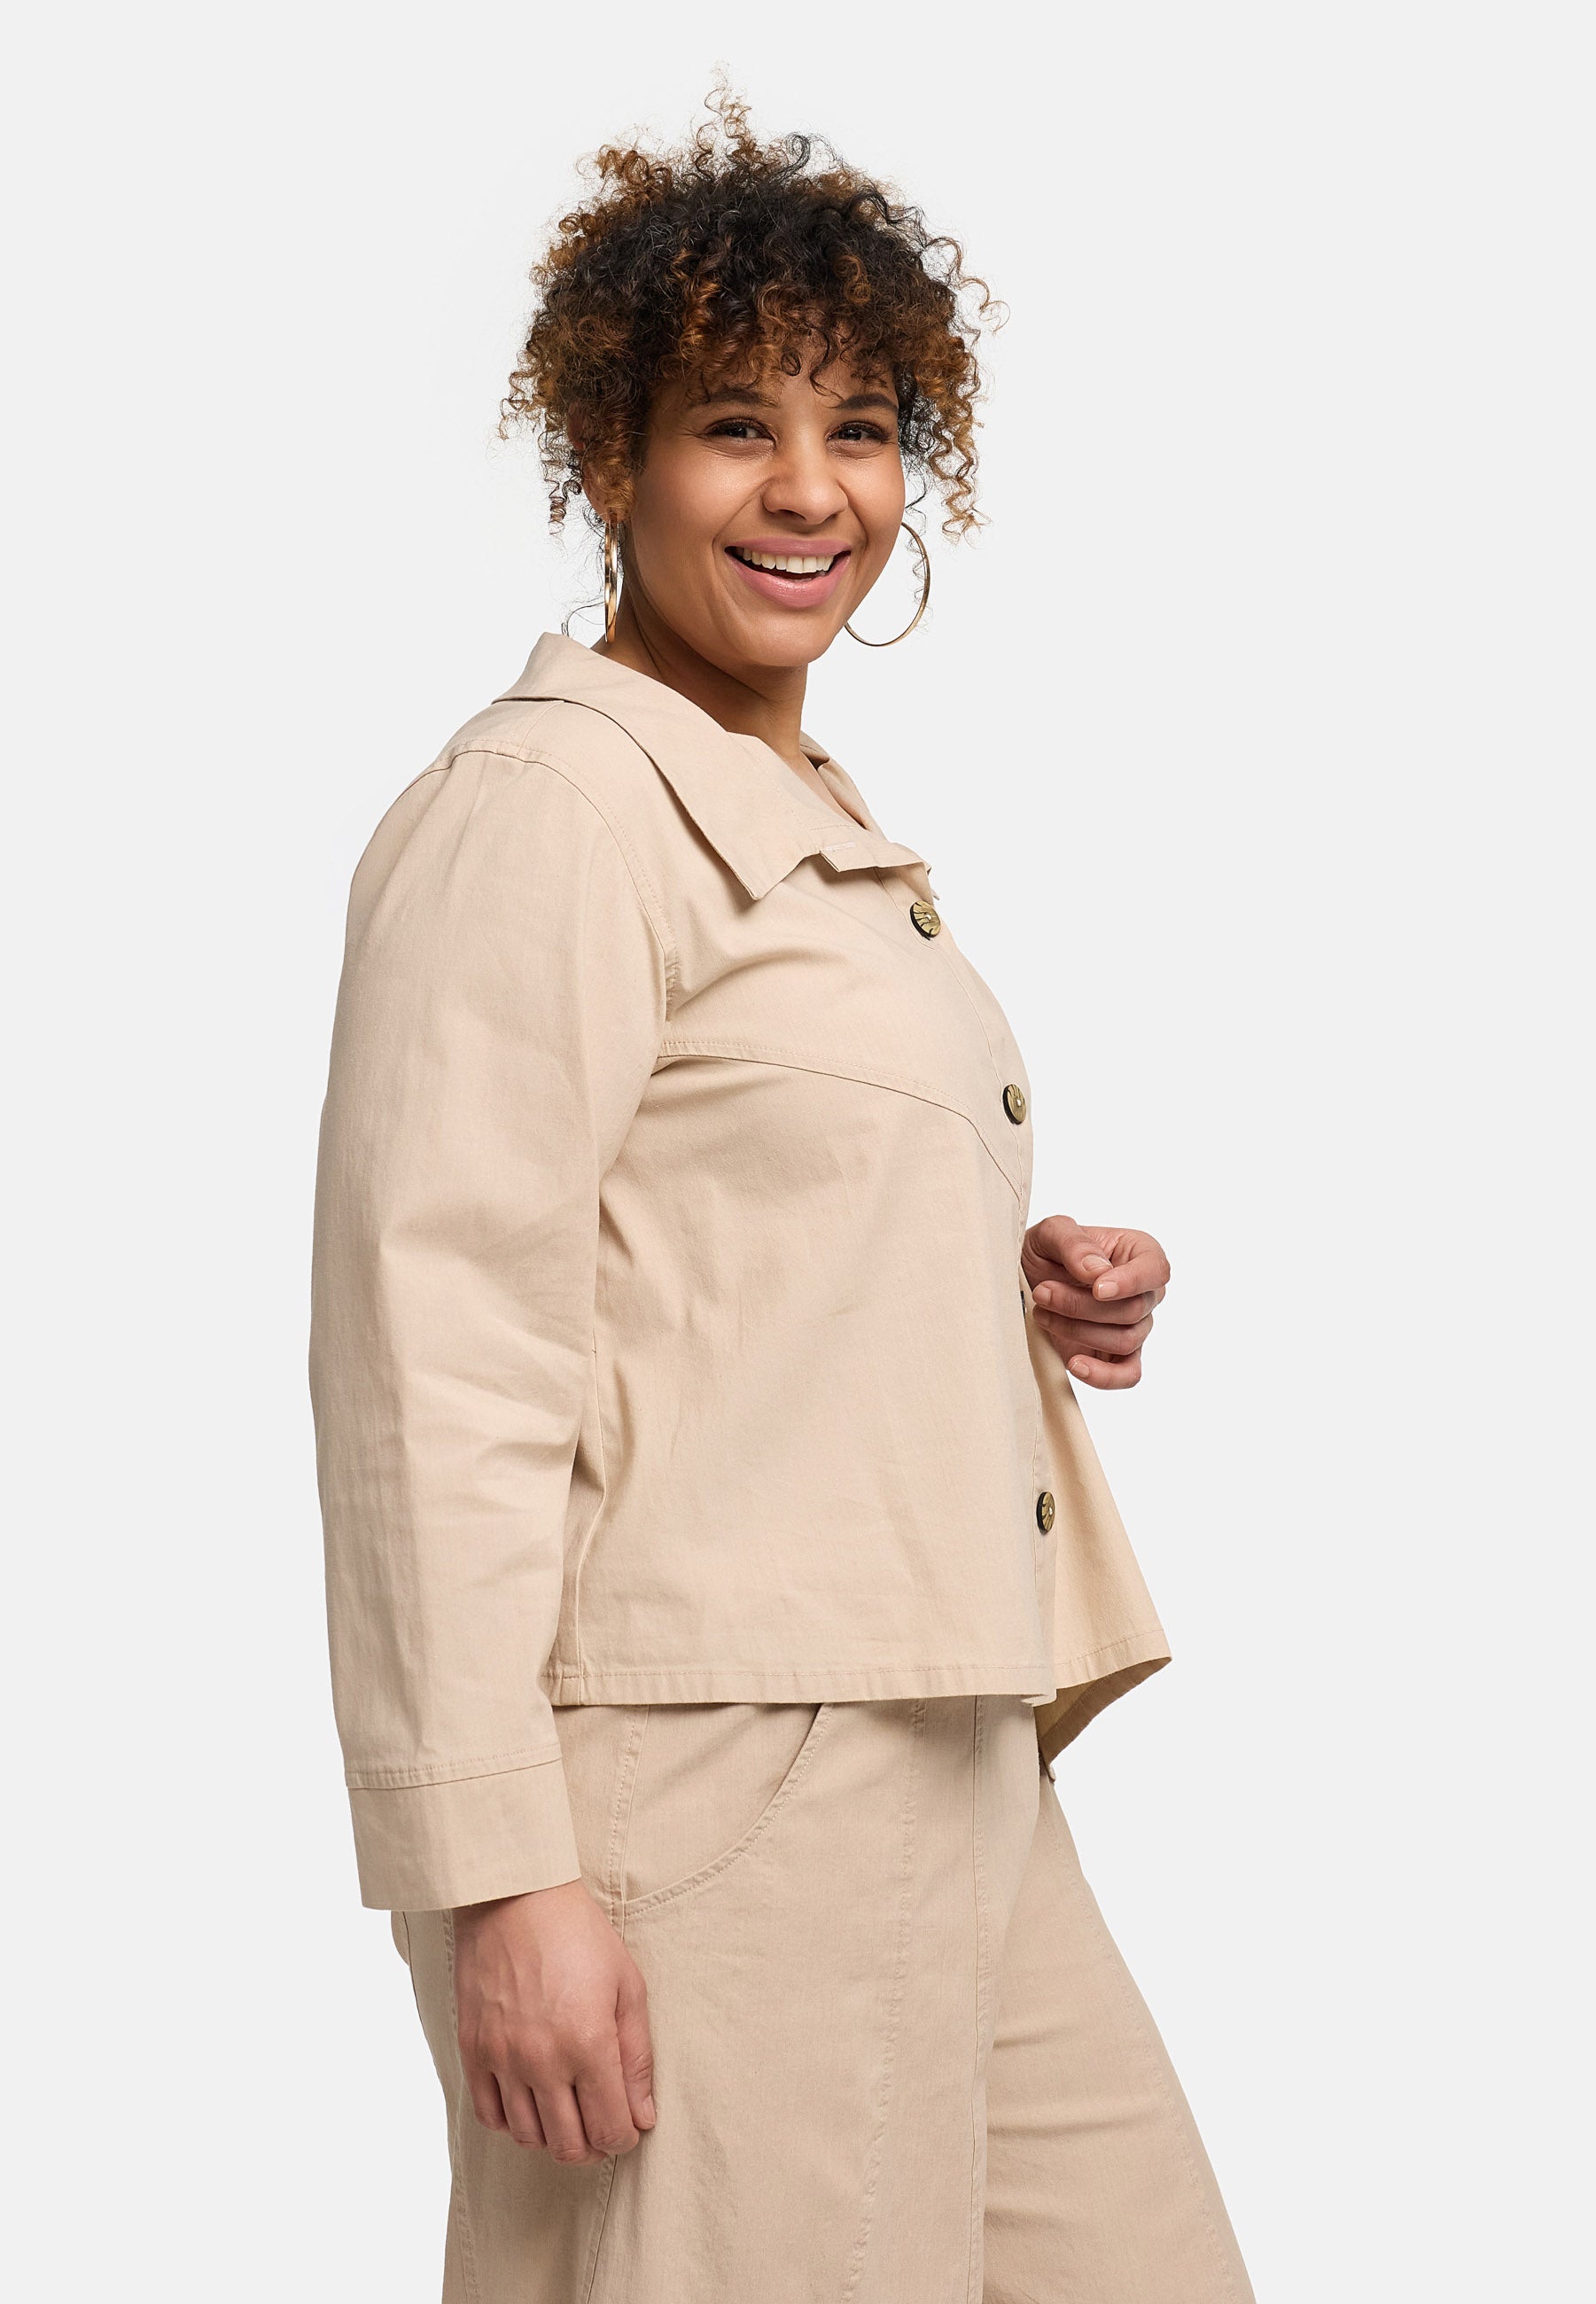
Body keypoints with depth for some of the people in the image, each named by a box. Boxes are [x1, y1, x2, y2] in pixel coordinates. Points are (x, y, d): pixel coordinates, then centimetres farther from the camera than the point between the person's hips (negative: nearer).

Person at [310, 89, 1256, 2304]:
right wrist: (501, 1867, -22)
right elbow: (443, 1345, -17)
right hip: (696, 1786, -9)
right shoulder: (547, 800, -9)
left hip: (942, 1765, 9)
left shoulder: (831, 831, 19)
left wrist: (1030, 1292, 8)